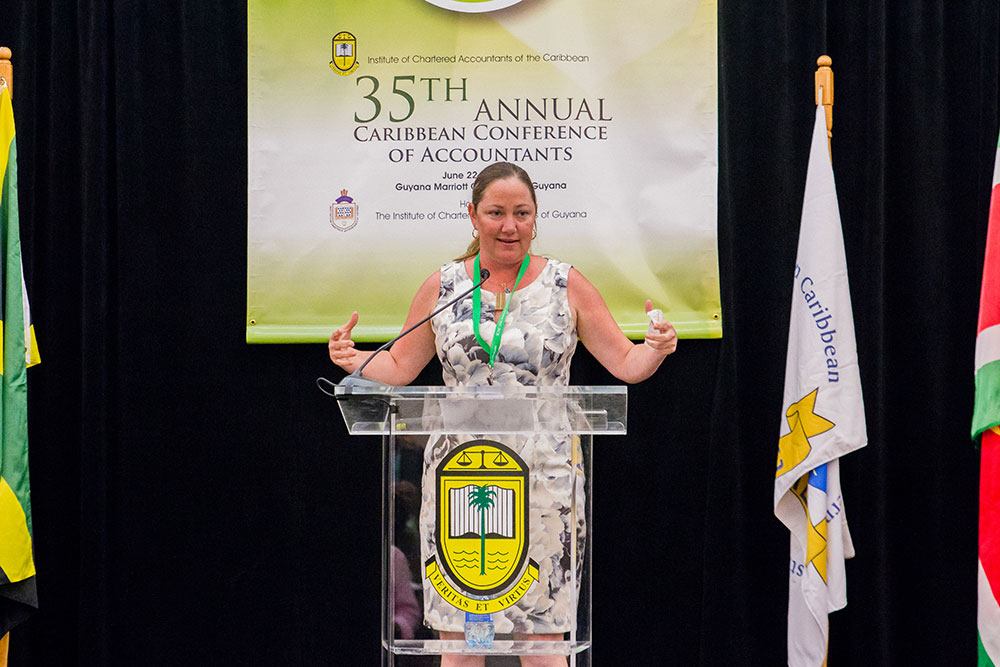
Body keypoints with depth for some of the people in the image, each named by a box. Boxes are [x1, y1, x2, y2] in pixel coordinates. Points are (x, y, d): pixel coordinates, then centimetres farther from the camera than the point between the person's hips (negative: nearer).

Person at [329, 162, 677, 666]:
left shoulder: (567, 284, 4)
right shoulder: (442, 287, 8)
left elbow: (625, 364, 4)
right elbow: (400, 367, 14)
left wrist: (656, 349, -16)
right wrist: (354, 360, -4)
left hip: (543, 475, -1)